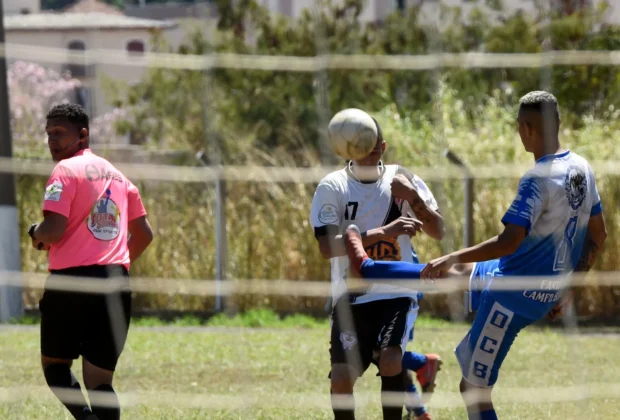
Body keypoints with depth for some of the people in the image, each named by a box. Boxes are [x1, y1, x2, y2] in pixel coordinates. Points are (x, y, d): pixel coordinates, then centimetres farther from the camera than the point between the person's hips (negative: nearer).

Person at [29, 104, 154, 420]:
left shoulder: (66, 171, -5)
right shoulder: (116, 174, 18)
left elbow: (52, 230, -16)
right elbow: (143, 234, 23)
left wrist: (35, 234, 6)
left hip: (71, 278, -5)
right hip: (117, 283, 5)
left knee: (55, 365, 10)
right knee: (99, 381, 5)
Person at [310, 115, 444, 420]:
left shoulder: (402, 180, 2)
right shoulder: (333, 187, -5)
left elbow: (437, 231, 0)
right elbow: (327, 246, -18)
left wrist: (413, 197, -18)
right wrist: (384, 231, -26)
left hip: (396, 293, 0)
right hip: (351, 299, 0)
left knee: (390, 360, -24)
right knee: (341, 378, -8)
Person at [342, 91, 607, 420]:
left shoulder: (538, 179, -24)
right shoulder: (582, 169, 2)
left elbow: (509, 242, -31)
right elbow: (598, 236, 12)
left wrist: (453, 258, -21)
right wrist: (567, 289, 21)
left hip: (515, 294, -9)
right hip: (550, 291, 9)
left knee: (475, 391, 0)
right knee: (457, 271, 31)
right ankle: (367, 268, 50)